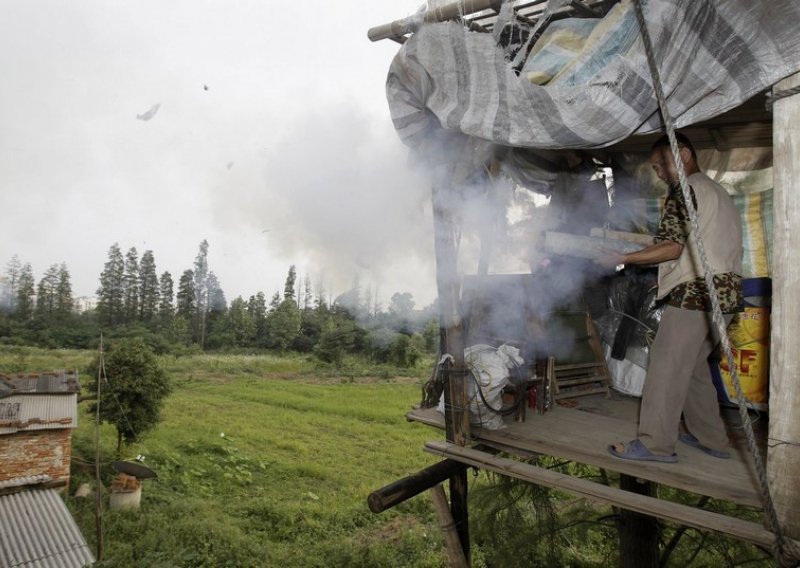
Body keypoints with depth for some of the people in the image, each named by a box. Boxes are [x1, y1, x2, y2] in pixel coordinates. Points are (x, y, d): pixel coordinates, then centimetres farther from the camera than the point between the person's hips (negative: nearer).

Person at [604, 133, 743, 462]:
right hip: (725, 293, 10)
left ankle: (656, 444, -1)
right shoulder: (717, 190, 22)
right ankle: (711, 439, 23)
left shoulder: (685, 191, -7)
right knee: (692, 365, 17)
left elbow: (671, 248, -16)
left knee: (666, 366, -6)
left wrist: (622, 259, -11)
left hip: (696, 293, -10)